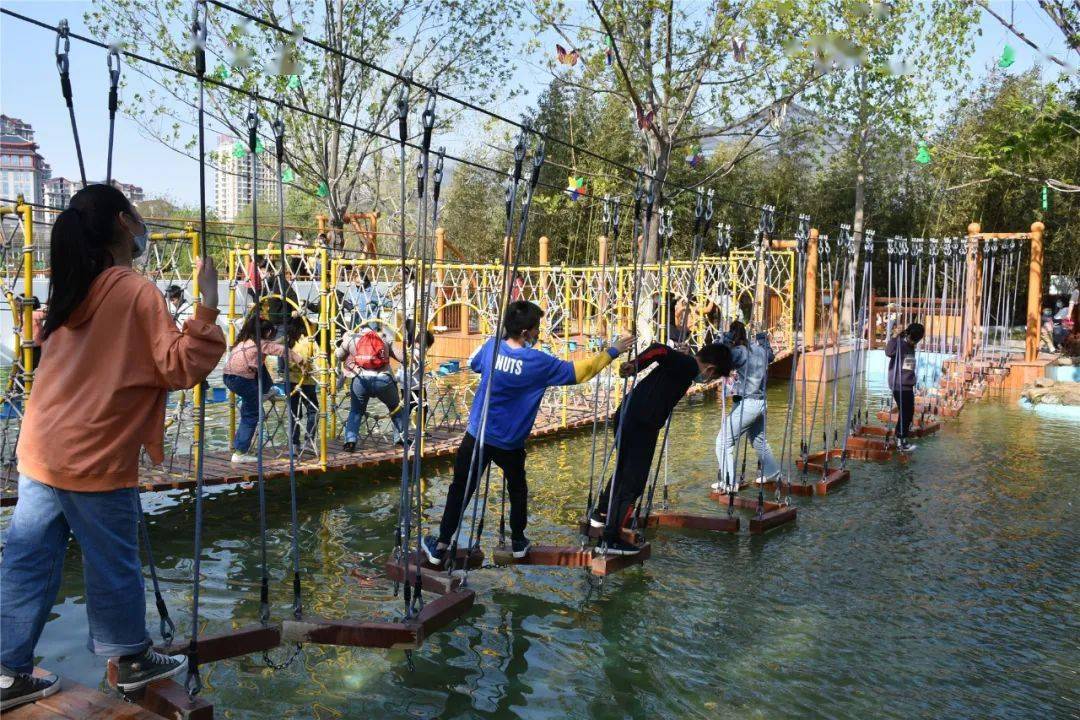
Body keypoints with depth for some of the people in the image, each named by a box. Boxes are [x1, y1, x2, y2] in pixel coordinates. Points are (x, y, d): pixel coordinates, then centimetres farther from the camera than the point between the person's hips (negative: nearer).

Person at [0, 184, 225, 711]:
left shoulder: (72, 290, 9)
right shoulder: (138, 293, -13)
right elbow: (180, 369, -17)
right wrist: (207, 307, -20)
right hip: (95, 460, -7)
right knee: (112, 564, 8)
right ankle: (130, 662, 25)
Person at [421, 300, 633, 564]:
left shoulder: (491, 347, -6)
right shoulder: (539, 362, -16)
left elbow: (473, 364, 17)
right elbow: (579, 371, -7)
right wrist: (613, 351, 3)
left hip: (477, 435, 2)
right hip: (510, 443, -2)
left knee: (461, 490, 10)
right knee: (517, 489, 23)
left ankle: (440, 546, 16)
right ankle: (518, 542, 33)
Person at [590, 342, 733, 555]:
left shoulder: (682, 364, 16)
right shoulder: (688, 365, -10)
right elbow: (660, 350, -25)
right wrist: (635, 364, -34)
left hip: (627, 418, 10)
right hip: (641, 424, -10)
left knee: (623, 470, 28)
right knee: (633, 482, -4)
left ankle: (601, 514, 45)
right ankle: (611, 539, 1)